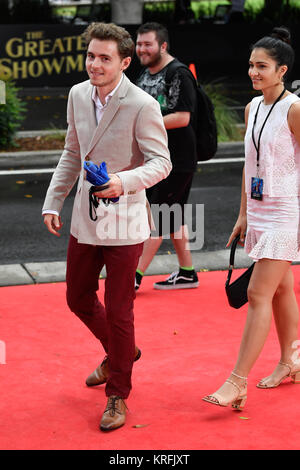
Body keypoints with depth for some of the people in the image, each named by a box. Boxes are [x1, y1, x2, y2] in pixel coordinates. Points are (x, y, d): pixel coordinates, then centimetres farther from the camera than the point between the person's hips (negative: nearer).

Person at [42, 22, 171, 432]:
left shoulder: (142, 106, -17)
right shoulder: (78, 95, 3)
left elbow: (161, 162, -15)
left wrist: (123, 182, -32)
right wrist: (53, 202, 12)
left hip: (124, 222, -6)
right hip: (86, 218, 7)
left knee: (118, 312, 1)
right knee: (78, 298, 18)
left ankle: (117, 395, 19)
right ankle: (119, 352, 46)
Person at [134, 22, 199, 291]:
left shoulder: (179, 75, -15)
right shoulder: (145, 75, 13)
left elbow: (182, 118, -23)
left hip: (178, 161, -9)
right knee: (172, 216, 13)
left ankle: (137, 275, -3)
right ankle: (187, 273, 22)